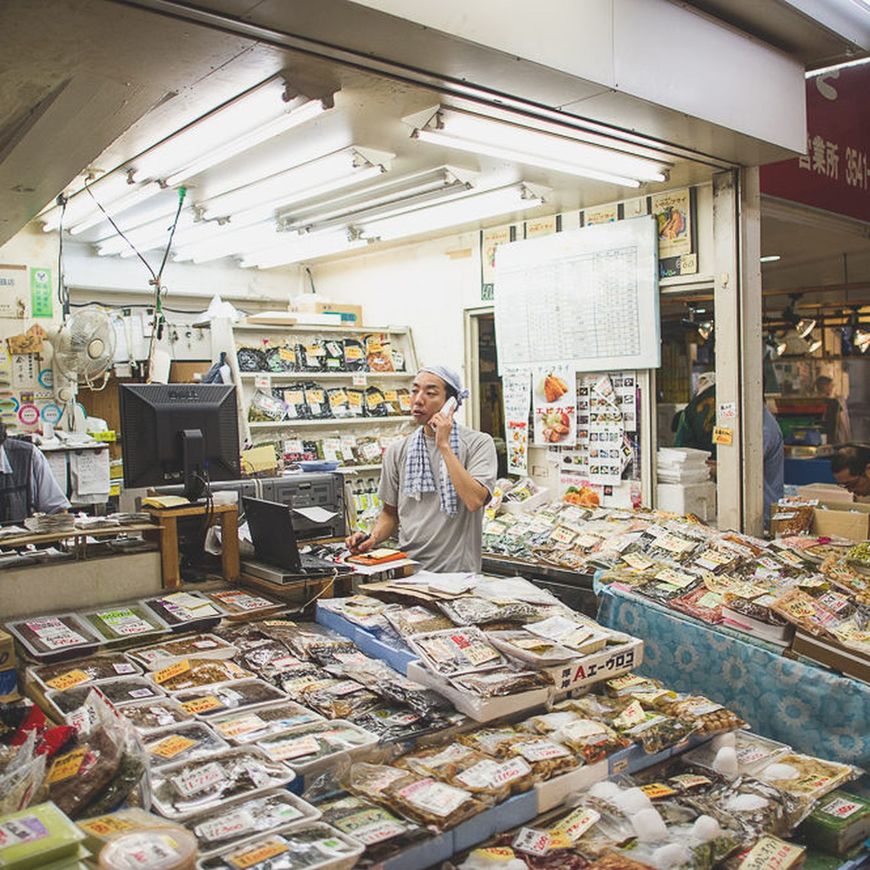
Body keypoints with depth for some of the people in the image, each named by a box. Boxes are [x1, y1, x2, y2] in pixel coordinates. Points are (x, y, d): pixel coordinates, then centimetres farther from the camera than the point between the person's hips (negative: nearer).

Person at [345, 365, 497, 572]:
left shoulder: (478, 443, 0)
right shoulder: (397, 451, 12)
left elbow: (475, 501, -16)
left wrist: (444, 445, -11)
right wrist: (373, 538, 1)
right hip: (407, 570, 3)